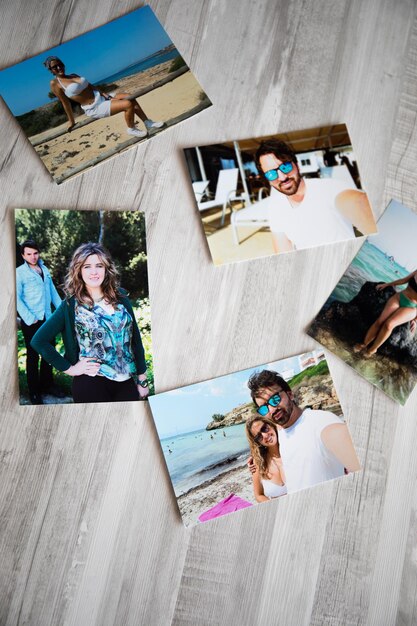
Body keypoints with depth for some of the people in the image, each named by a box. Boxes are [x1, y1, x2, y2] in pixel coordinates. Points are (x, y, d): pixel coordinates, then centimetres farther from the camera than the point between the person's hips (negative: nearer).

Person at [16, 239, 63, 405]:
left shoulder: (44, 269, 9)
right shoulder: (19, 272, -8)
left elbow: (53, 291, 14)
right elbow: (17, 298, -12)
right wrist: (30, 319, -18)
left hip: (47, 318, 6)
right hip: (31, 322, -6)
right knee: (33, 356, 5)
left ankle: (47, 384, 32)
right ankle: (34, 391, 17)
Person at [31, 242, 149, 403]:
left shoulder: (120, 297, 3)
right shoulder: (71, 305, -5)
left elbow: (135, 338, 6)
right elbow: (38, 340, -6)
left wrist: (142, 379, 5)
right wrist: (69, 368, -8)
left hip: (127, 382, 3)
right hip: (91, 385, -3)